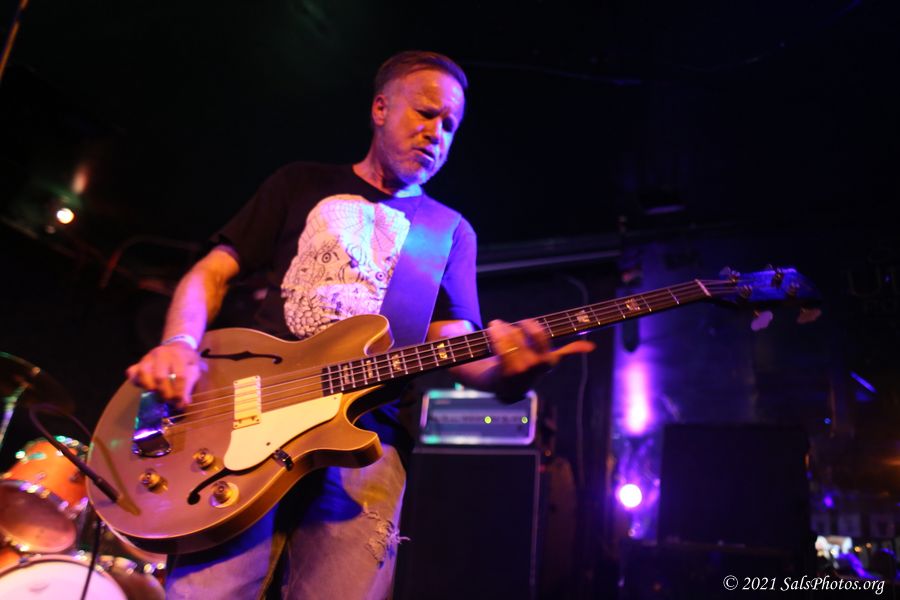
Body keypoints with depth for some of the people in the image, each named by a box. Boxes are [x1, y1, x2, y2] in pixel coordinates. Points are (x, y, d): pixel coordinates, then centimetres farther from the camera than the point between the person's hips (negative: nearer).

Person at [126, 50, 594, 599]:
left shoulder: (450, 232, 17)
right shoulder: (302, 184, 16)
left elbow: (454, 342, 5)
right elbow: (212, 273, 13)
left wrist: (508, 371, -18)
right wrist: (179, 344, -7)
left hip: (366, 439, 1)